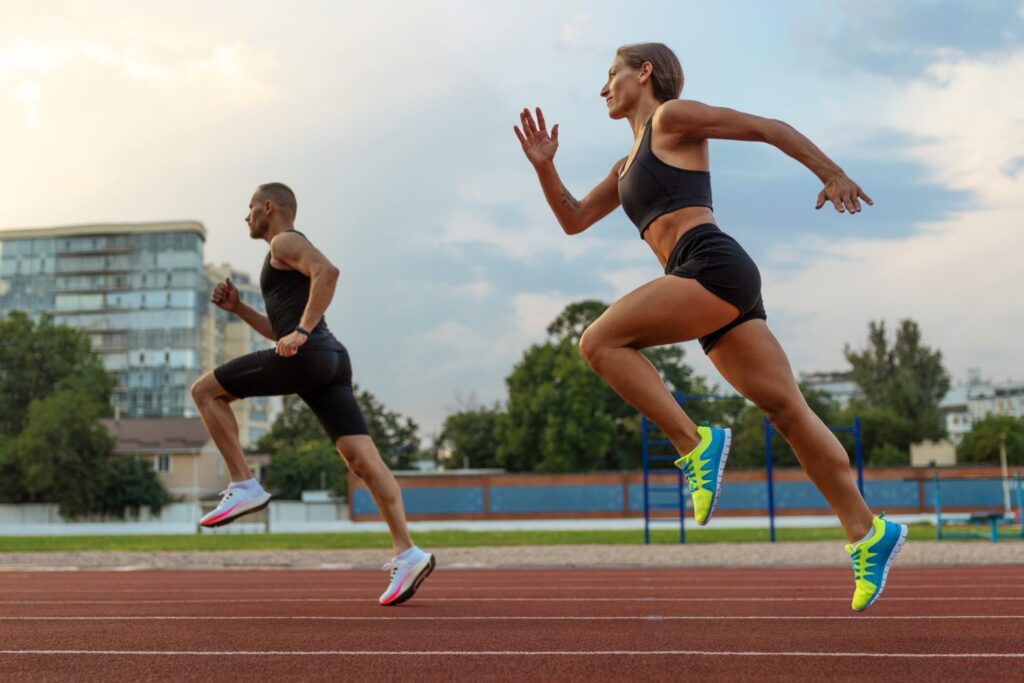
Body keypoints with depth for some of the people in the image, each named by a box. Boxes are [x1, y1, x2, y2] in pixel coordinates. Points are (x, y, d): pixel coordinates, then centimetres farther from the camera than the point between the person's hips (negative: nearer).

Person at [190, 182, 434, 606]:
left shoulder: (285, 241, 5)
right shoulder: (286, 260, 34)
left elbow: (328, 271, -17)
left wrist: (302, 331, -21)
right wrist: (238, 309, 31)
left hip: (306, 356, -9)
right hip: (331, 362, 9)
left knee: (205, 390, 4)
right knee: (363, 460, -4)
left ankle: (243, 486, -2)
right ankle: (407, 553, -13)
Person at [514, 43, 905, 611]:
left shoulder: (672, 117, 6)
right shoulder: (629, 166, 30)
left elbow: (767, 128, 4)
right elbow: (574, 220, 33)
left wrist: (831, 174, 2)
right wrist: (544, 165, 19)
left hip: (715, 267, -8)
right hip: (716, 287, 8)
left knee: (600, 342, -13)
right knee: (787, 410, 3)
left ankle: (695, 444, -14)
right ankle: (867, 531, 3)